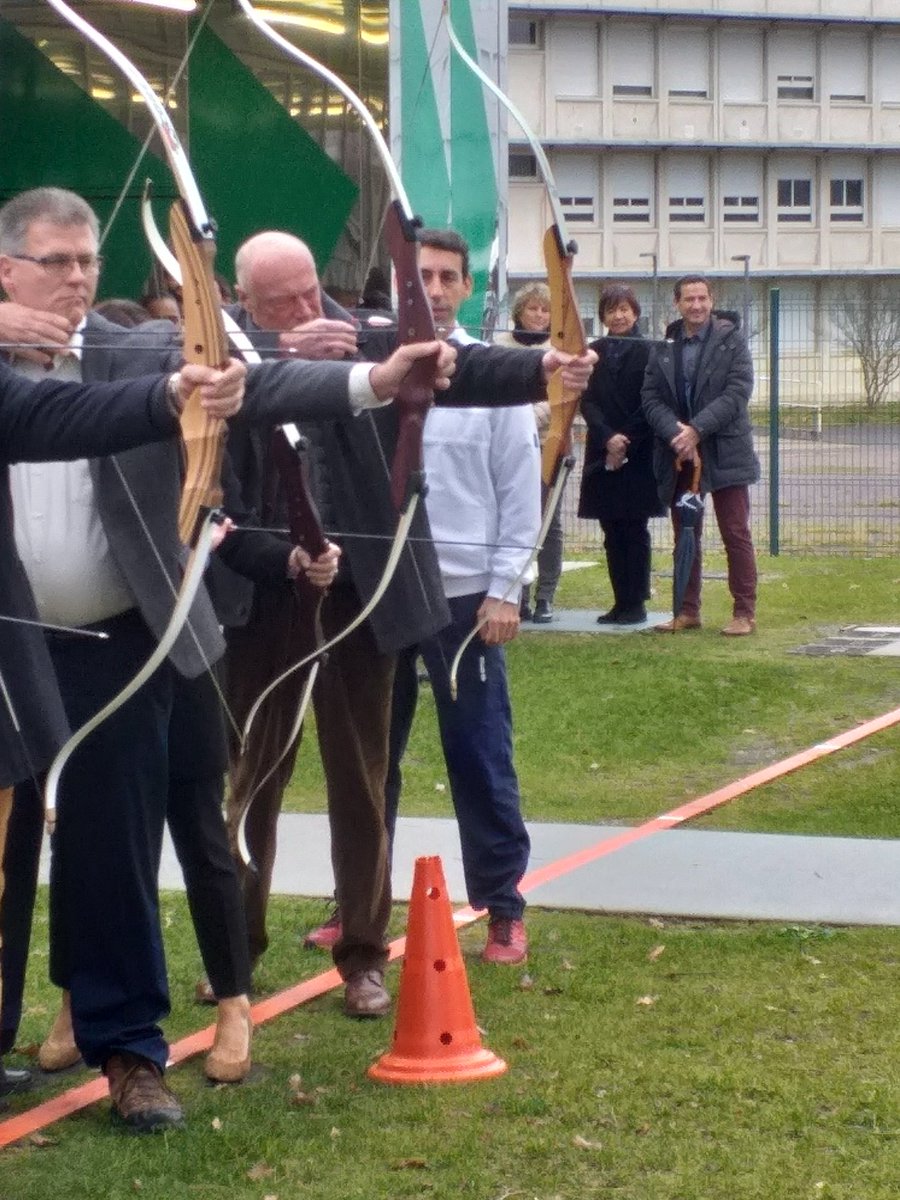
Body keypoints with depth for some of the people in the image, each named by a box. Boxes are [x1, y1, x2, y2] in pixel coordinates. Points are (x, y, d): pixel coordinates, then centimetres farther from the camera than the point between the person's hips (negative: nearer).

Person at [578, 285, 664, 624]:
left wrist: (626, 442, -12)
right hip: (602, 454, 3)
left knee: (635, 532, 0)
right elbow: (587, 402, 2)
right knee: (612, 535, 6)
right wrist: (608, 438, -12)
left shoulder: (648, 352, -2)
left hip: (638, 455, -3)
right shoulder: (594, 353, 8)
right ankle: (620, 602, 11)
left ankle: (636, 603, 5)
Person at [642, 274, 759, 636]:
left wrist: (697, 429, -18)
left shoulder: (731, 341, -2)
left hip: (724, 453, -4)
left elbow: (737, 393, -11)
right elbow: (651, 398, 2)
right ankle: (687, 610, 17)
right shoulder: (664, 348, 8)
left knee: (736, 535, -2)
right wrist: (674, 431, -16)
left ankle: (744, 612, 3)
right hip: (678, 455, 4)